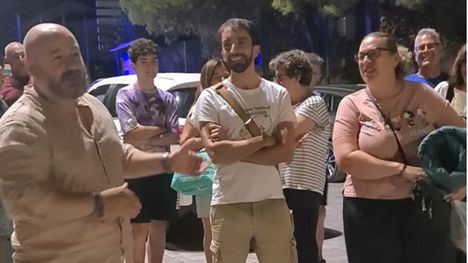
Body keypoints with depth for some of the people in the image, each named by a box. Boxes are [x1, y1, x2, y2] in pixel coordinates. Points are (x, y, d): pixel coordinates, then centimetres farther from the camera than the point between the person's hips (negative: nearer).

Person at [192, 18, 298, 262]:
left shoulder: (278, 95, 4)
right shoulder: (210, 98, -1)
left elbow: (285, 152, -5)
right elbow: (216, 152, -13)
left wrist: (233, 151, -12)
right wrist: (264, 139, -9)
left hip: (272, 202, 2)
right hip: (228, 204, -1)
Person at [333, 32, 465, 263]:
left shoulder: (422, 95, 1)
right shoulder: (352, 104, -3)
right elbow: (345, 159, -15)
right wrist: (401, 169, -19)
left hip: (423, 207, 2)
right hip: (369, 212, -1)